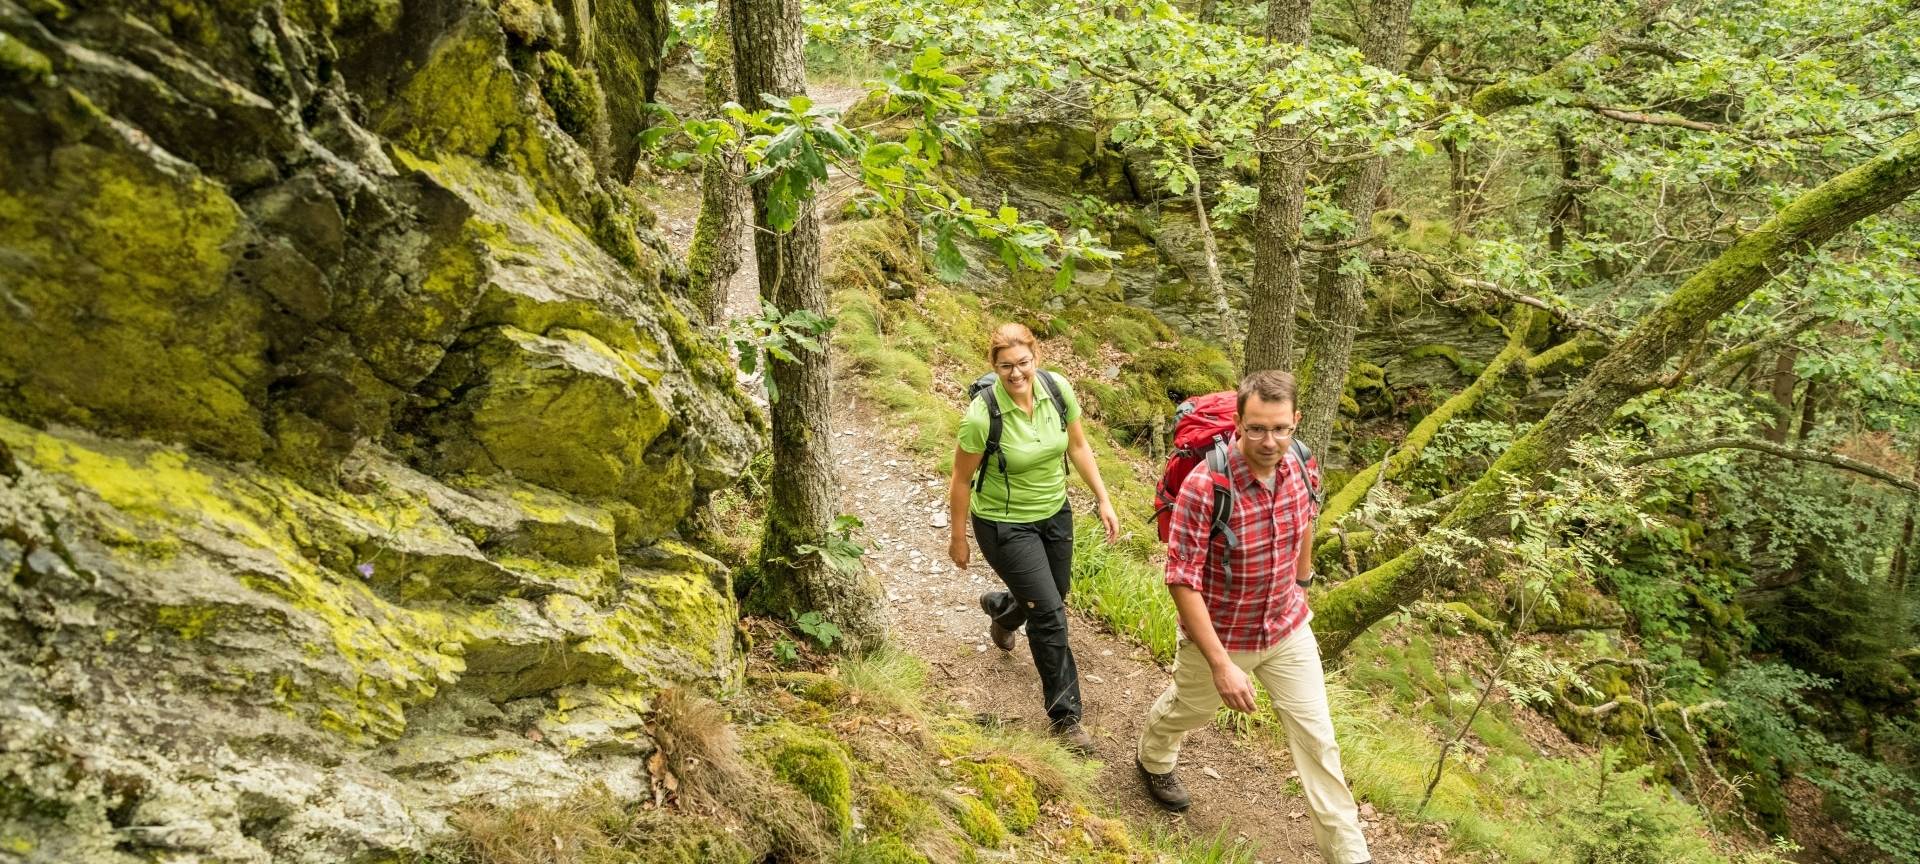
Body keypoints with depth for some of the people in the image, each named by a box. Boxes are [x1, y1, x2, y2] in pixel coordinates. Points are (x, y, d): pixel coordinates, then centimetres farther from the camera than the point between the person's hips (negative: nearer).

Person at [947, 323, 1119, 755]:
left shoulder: (1058, 388, -14)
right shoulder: (983, 415, -27)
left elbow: (1078, 446, 2)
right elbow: (961, 480, -14)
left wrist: (1103, 499, 2)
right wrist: (958, 538, -5)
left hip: (1055, 512, 6)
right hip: (1004, 524, -5)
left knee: (1054, 594, 22)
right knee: (1049, 614, -6)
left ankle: (1000, 609, 58)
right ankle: (1064, 716, 11)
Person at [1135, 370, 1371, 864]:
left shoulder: (1296, 467, -14)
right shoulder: (1205, 487, -32)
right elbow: (1182, 581, -29)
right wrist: (1221, 665, -30)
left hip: (1288, 629, 4)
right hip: (1219, 634, -3)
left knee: (1317, 738, 6)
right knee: (1189, 710, 24)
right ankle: (1153, 760, 58)